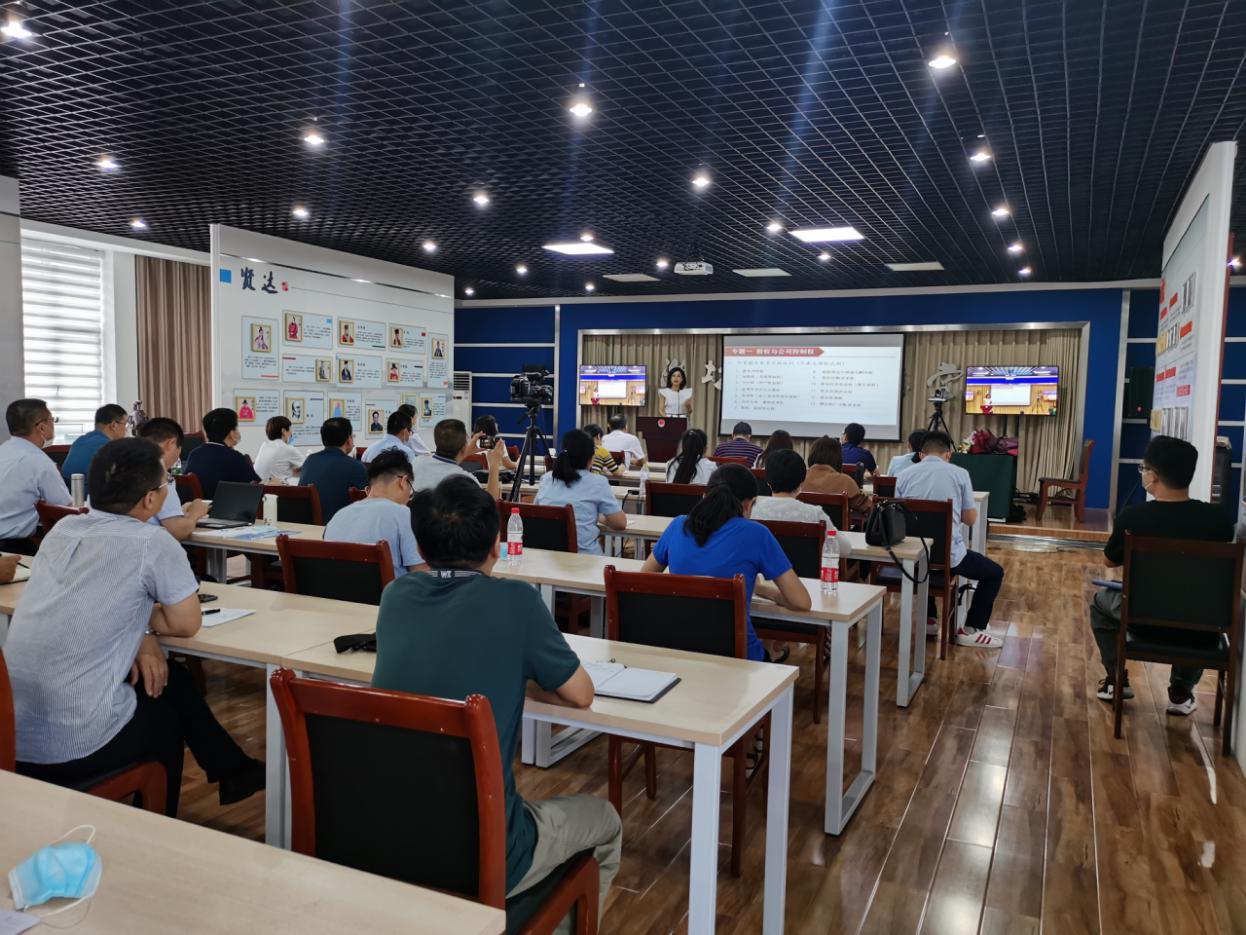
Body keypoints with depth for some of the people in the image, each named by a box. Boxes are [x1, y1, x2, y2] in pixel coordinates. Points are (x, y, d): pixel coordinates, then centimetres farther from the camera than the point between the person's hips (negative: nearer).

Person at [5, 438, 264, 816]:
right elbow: (186, 624, -4)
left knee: (172, 675, 23)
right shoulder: (152, 543, -14)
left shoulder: (61, 529, 7)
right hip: (76, 744, -6)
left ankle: (232, 770, 37)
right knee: (166, 712, 25)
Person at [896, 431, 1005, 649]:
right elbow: (970, 519, 3)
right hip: (949, 555, -4)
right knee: (994, 573, 21)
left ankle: (929, 620, 38)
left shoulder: (903, 476, 4)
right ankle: (970, 630, 17)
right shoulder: (959, 474, -3)